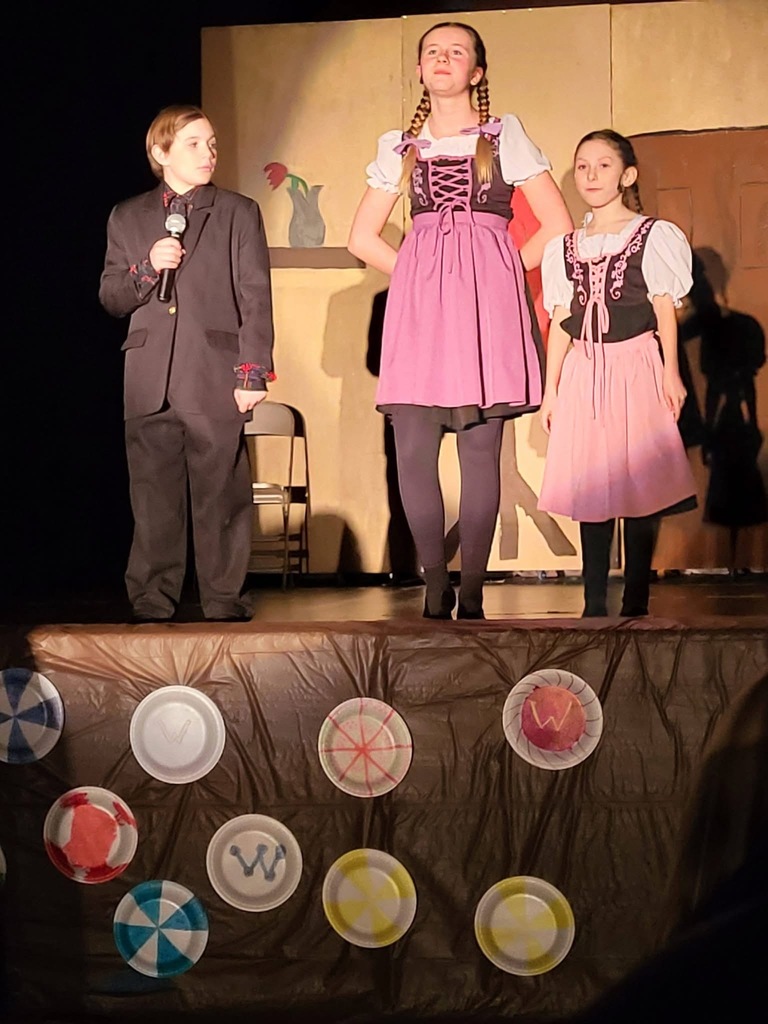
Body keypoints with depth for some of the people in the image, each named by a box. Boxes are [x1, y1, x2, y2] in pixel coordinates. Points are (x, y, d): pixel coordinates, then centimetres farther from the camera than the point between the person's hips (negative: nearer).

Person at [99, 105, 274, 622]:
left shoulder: (239, 213, 7)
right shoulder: (128, 218, 15)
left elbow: (255, 298, 0)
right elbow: (111, 298, 12)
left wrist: (253, 372, -9)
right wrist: (148, 268, -7)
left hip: (216, 382, -2)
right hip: (150, 382, 2)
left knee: (222, 497, 0)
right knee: (154, 501, 5)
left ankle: (225, 607, 8)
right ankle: (151, 608, 13)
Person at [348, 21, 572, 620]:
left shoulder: (505, 135, 10)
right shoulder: (398, 147, 16)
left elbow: (557, 226, 7)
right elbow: (363, 239, 19)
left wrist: (499, 274, 4)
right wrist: (417, 276, 9)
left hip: (487, 301, -2)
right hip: (418, 302, 2)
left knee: (480, 452, -5)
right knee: (413, 453, -7)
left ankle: (471, 595, 0)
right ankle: (436, 590, 4)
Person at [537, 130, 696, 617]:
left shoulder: (652, 236, 3)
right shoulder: (566, 248, 13)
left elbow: (664, 310, 0)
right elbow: (561, 321, 13)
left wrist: (671, 371, -9)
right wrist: (550, 387, 9)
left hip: (636, 367, -3)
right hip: (583, 373, 3)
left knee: (639, 480, -5)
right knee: (590, 485, 1)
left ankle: (636, 600, -1)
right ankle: (595, 602, 4)